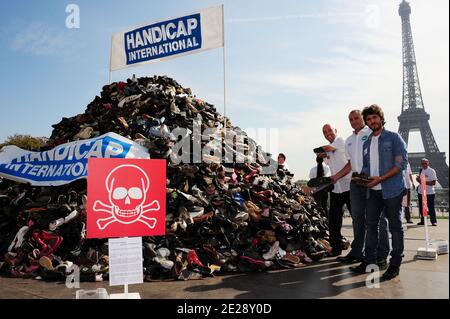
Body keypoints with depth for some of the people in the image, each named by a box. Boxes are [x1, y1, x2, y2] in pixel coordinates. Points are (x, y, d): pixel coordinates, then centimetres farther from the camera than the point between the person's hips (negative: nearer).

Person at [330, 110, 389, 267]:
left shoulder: (372, 133, -2)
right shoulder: (349, 140, 19)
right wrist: (336, 177, 14)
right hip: (356, 182, 7)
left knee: (378, 218, -2)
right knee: (358, 218, 11)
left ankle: (381, 255, 4)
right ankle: (357, 252, 19)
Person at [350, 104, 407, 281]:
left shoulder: (393, 137, -1)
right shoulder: (366, 143, 17)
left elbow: (401, 163, -9)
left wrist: (380, 178, -16)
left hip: (392, 190, -6)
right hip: (373, 190, 6)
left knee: (395, 226, 2)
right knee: (371, 225, 8)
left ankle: (395, 265, 9)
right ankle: (369, 261, 16)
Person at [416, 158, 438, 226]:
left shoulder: (432, 171, -9)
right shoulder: (421, 170, 11)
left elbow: (433, 183, -14)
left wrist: (424, 182, -22)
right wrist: (418, 179, -1)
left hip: (429, 193, -6)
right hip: (421, 192, 6)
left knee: (431, 208, 0)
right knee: (421, 208, 10)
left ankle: (433, 221, 11)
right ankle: (423, 221, 20)